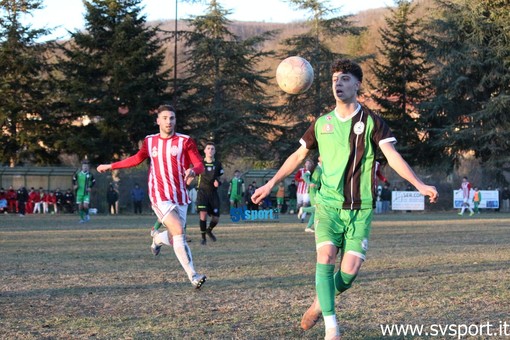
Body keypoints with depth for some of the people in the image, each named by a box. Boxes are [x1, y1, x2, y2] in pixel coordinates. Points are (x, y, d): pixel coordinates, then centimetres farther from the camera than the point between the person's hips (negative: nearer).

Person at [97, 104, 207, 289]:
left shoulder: (185, 141, 1)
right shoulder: (150, 141, 8)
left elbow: (200, 165, -3)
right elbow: (137, 159, 26)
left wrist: (192, 170, -27)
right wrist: (111, 166, 30)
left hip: (180, 196, 1)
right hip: (160, 196, -1)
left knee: (175, 238, 2)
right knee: (179, 232, -19)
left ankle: (157, 238, 40)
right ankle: (193, 276, -19)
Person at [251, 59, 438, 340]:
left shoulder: (371, 121, -1)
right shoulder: (322, 124, 8)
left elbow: (393, 156, -10)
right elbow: (298, 156, 20)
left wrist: (419, 184, -25)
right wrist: (271, 184, 18)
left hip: (360, 208, -1)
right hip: (328, 204, 1)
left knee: (350, 269, -10)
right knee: (326, 257, -19)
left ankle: (320, 303, 23)